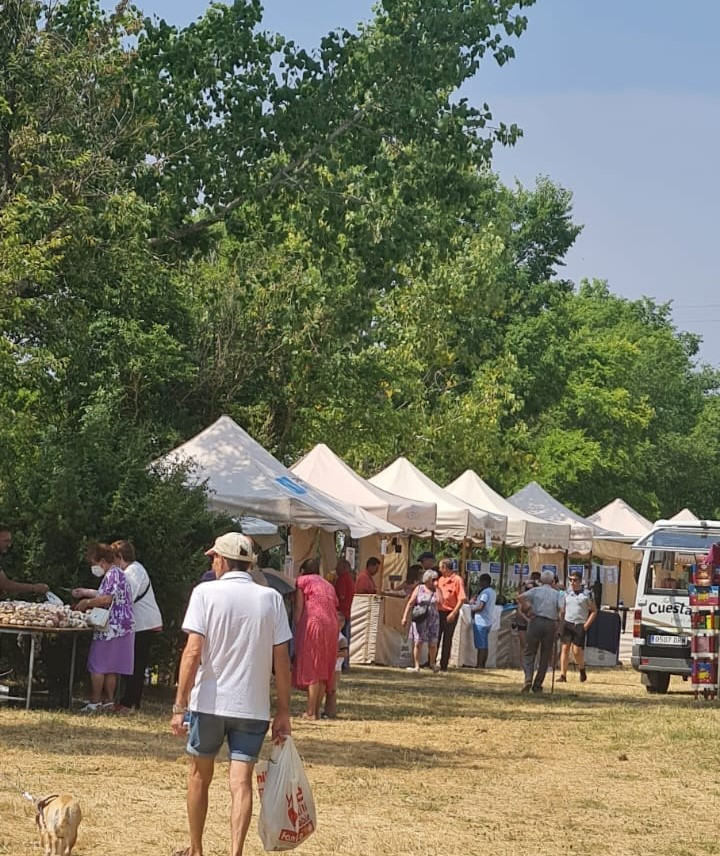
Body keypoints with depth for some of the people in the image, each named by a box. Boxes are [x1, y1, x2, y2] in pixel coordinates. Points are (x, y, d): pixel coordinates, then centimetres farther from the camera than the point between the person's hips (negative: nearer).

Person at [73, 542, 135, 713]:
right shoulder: (116, 574, 19)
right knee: (111, 667, 12)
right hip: (121, 627, 10)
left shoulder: (113, 574, -13)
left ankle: (94, 703, -3)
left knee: (97, 666, -4)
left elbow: (107, 599, -22)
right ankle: (108, 701, 14)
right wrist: (85, 592, 28)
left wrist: (87, 602, -10)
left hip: (111, 628, -10)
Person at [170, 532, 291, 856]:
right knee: (241, 781, 0)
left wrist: (180, 705, -10)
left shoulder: (206, 592, -6)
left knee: (200, 775, 17)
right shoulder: (271, 598, 2)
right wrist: (283, 711, 7)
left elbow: (193, 651, -13)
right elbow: (282, 659, 1)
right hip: (253, 707, 1)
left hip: (209, 702, -1)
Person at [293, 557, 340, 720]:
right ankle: (316, 710, 11)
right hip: (331, 626, 6)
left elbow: (298, 608, 1)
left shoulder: (303, 580, 11)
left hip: (312, 623, -6)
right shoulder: (328, 585, 28)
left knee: (310, 668, -6)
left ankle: (310, 712, -10)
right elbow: (334, 607, 18)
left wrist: (295, 628, 0)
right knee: (323, 670, 10)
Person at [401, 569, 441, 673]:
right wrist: (405, 616, -2)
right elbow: (410, 603, 3)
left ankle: (432, 663, 24)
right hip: (419, 620, -1)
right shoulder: (419, 589, 4)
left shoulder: (436, 590, 6)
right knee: (418, 643, -3)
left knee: (432, 644, 2)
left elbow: (439, 601, -12)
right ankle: (417, 666, 2)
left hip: (433, 620, 1)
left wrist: (436, 588, -8)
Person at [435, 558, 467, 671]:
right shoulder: (440, 579, 12)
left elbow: (462, 599, -14)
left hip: (450, 614, -6)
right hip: (439, 612, 6)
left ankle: (444, 665, 6)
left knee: (447, 640, 1)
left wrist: (453, 613, -19)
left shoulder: (457, 579, -9)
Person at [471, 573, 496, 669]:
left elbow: (480, 607, -23)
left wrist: (472, 608, -6)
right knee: (484, 646, 12)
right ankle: (483, 666, 14)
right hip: (488, 621, 9)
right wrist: (476, 601, 11)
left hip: (480, 622, -9)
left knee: (481, 646, -7)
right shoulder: (492, 592, 14)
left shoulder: (485, 592, -16)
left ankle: (479, 666, -5)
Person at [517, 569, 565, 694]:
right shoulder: (558, 594, 9)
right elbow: (562, 611, -8)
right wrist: (559, 628, -1)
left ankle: (528, 679, -14)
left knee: (529, 653, 6)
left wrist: (527, 611, -1)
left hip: (536, 621, -1)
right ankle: (537, 685, 11)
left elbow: (520, 597, -10)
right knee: (545, 656, 10)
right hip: (551, 624, 1)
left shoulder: (535, 591, 8)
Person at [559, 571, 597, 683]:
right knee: (565, 648, -4)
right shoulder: (567, 593, 9)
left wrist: (586, 625, -6)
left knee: (577, 651, -6)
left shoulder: (587, 594, -2)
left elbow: (594, 611, 2)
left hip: (580, 625, -3)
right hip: (567, 623, 3)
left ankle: (582, 671, 20)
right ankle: (563, 675, -2)